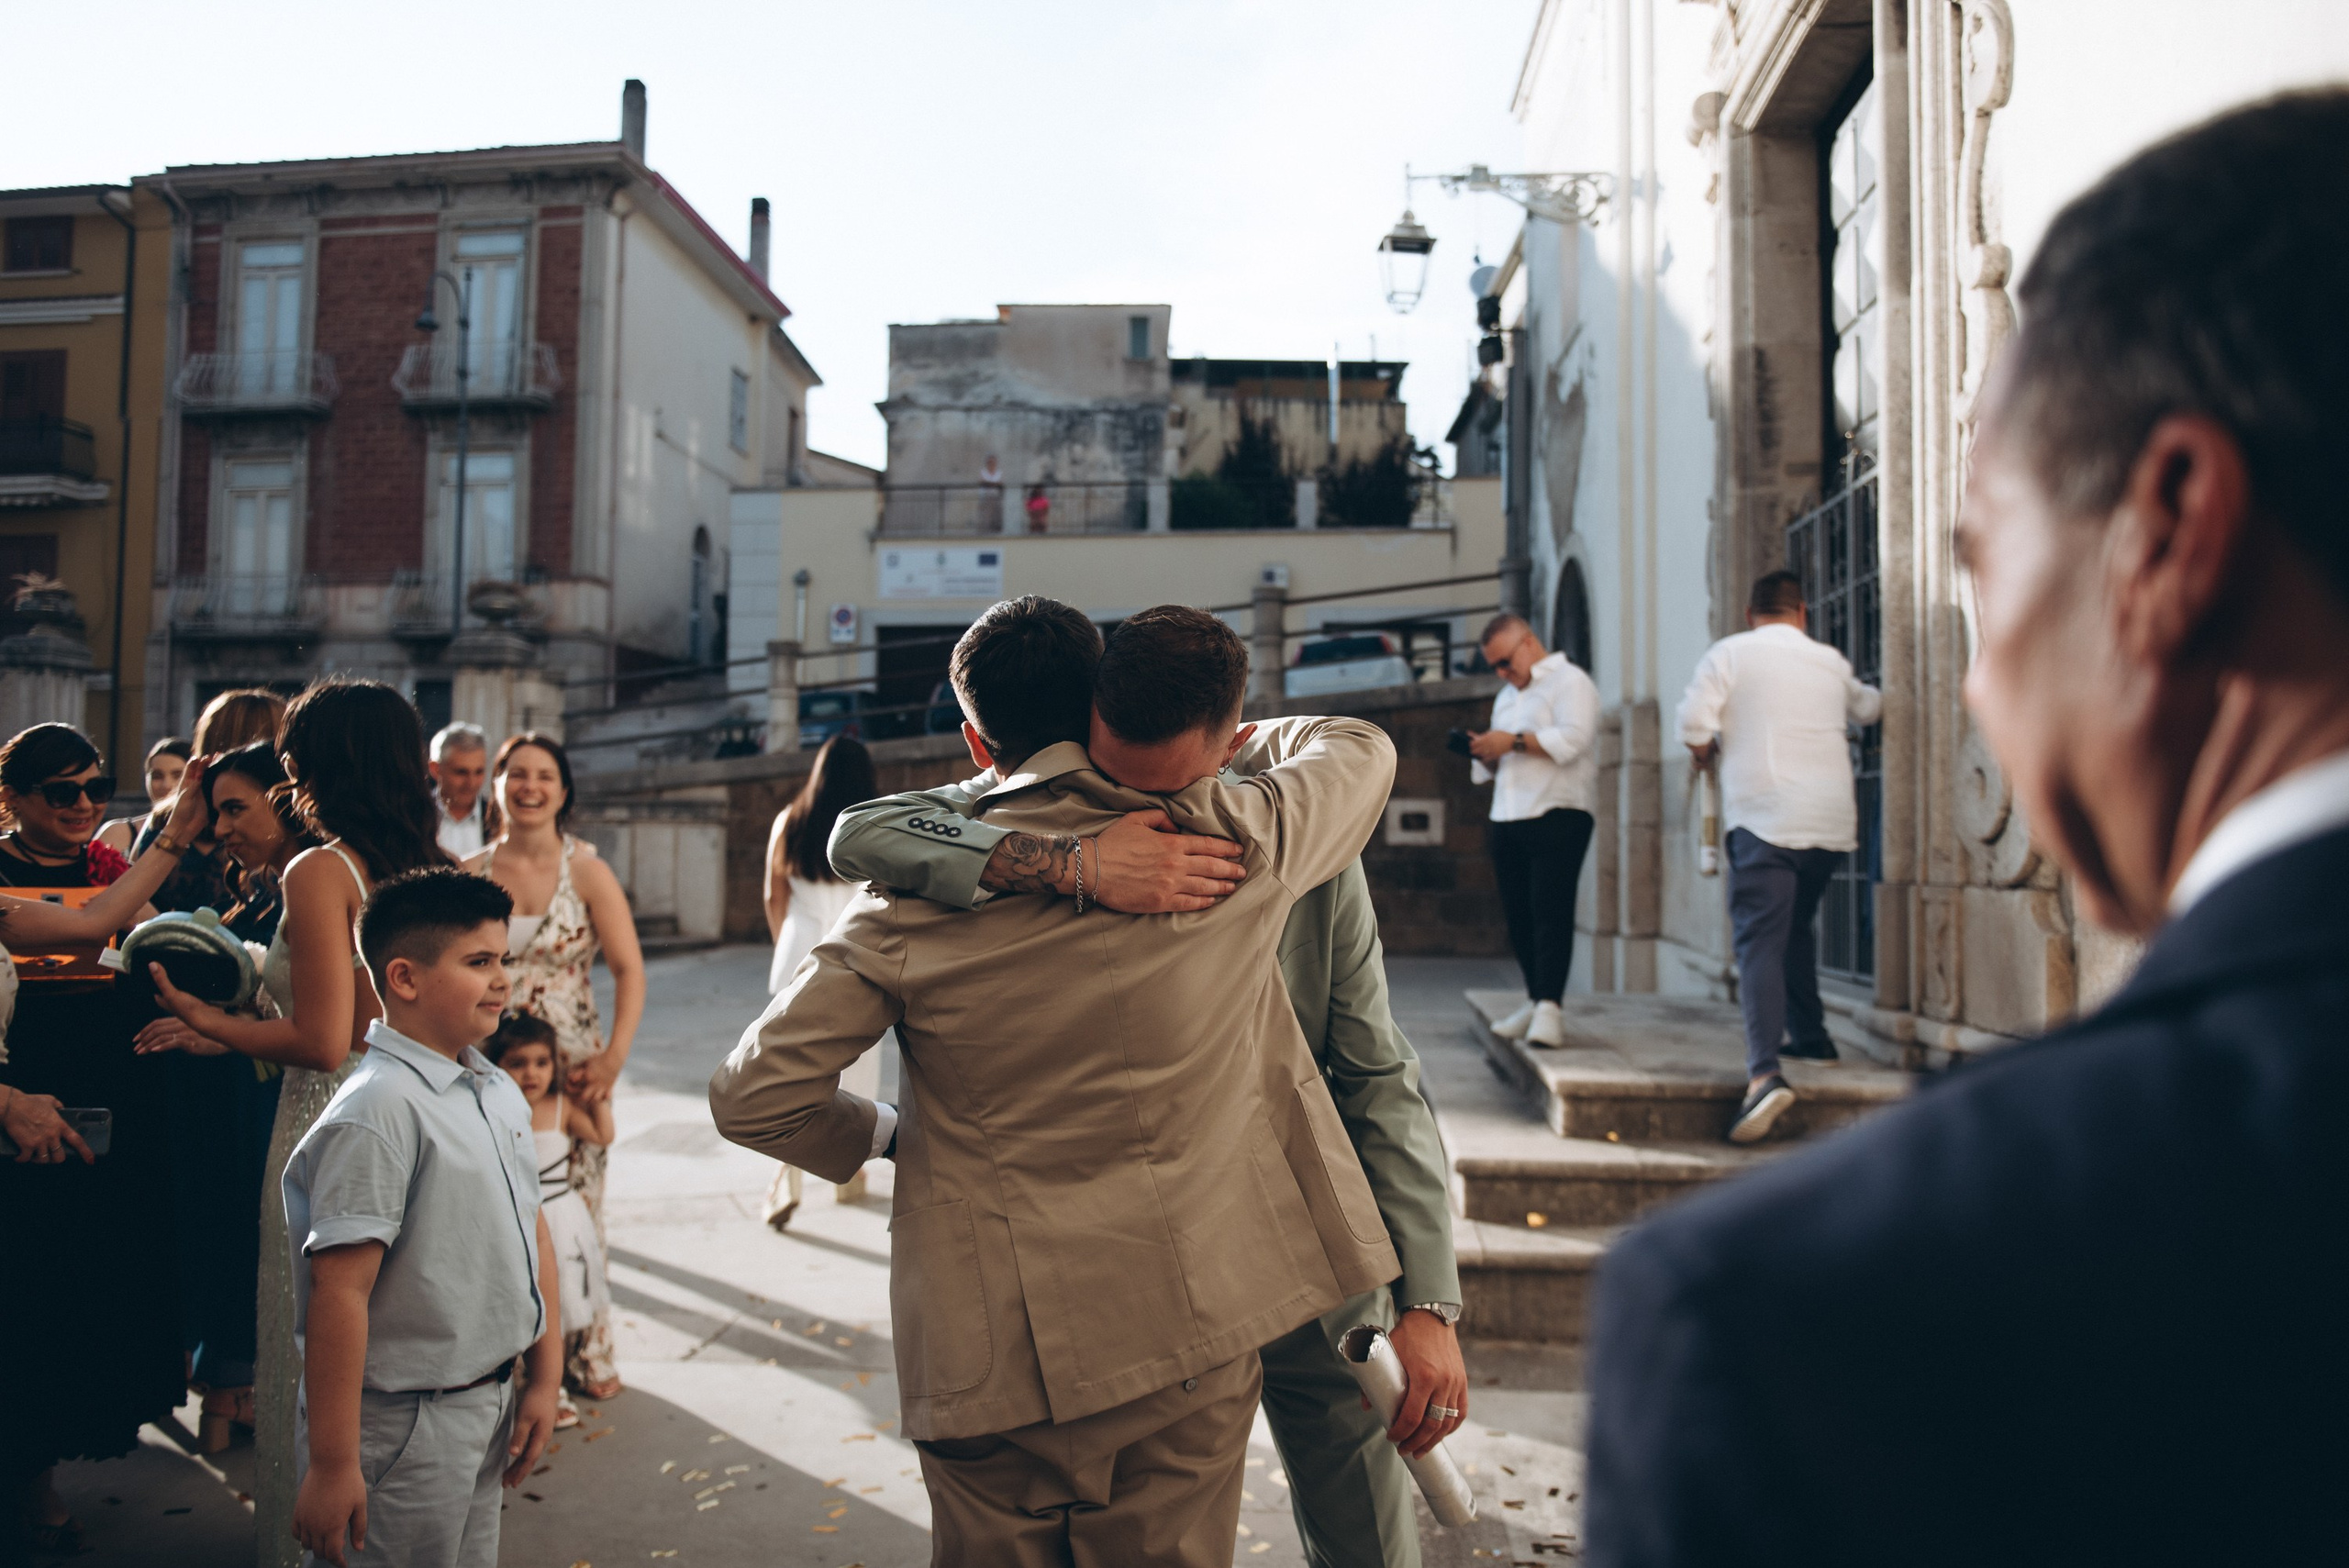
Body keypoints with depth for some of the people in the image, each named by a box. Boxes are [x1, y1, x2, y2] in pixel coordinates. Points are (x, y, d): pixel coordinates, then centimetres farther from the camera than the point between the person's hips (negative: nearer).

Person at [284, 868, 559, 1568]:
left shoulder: (500, 1092, 5)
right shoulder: (378, 1110, -21)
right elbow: (341, 1289, -22)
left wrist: (544, 1378, 12)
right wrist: (332, 1465, -21)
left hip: (488, 1404, 8)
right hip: (403, 1425, -8)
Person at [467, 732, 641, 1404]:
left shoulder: (588, 873, -1)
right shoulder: (470, 875, 3)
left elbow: (630, 971, -3)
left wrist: (613, 1058, -13)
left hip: (571, 1067, -1)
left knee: (575, 1209, 4)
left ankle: (585, 1352, 20)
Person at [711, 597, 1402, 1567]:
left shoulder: (913, 898, -6)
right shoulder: (1230, 846, -7)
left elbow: (750, 1097, -3)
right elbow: (1362, 749, 13)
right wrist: (1255, 741, 32)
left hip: (985, 1366, 1)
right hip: (1179, 1345, 0)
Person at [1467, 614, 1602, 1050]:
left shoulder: (1569, 681, -1)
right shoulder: (1507, 696, 25)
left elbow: (1573, 739, -18)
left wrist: (1513, 741, -16)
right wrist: (1486, 755, 5)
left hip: (1558, 817, -8)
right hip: (1508, 819, 8)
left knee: (1551, 912, -13)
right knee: (1517, 916, 6)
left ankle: (1550, 1009, -16)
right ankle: (1536, 1001, 15)